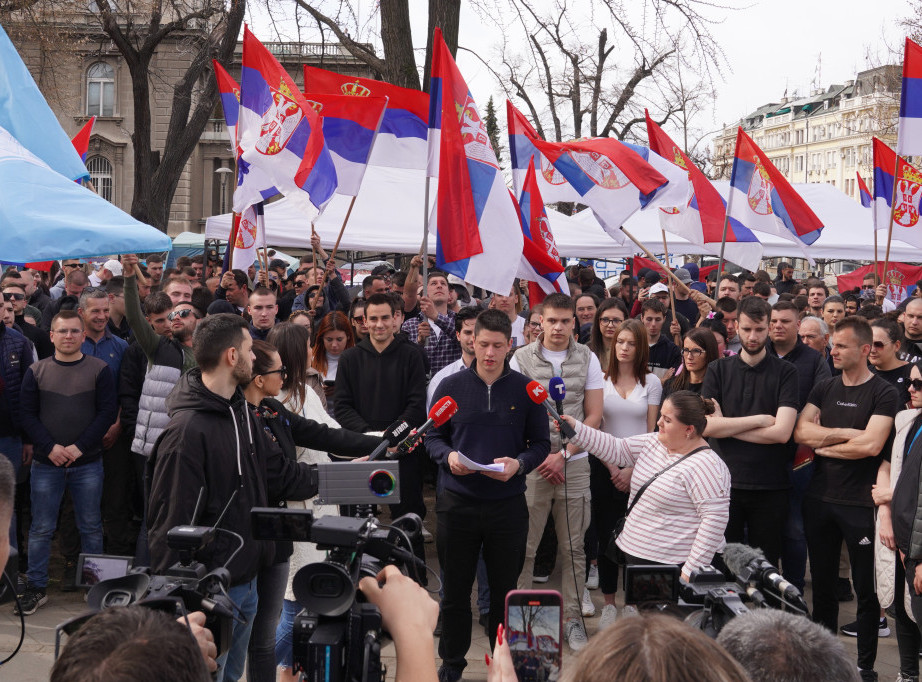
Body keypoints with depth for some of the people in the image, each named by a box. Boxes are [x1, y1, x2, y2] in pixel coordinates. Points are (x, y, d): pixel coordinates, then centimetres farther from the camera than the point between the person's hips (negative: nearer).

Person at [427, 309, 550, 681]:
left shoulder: (526, 390, 0)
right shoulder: (451, 386, 2)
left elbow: (541, 443, 2)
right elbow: (433, 437, 6)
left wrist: (519, 463, -17)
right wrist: (448, 456, -14)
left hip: (508, 504, 0)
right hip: (458, 502, 1)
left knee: (505, 590, 9)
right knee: (456, 589, 10)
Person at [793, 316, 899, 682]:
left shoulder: (883, 394, -6)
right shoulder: (824, 389, 9)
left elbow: (871, 445, -18)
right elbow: (801, 432, -4)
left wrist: (824, 445, -7)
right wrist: (847, 434, -13)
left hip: (860, 502, -5)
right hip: (819, 498, 5)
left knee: (866, 587, 4)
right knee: (822, 581, 13)